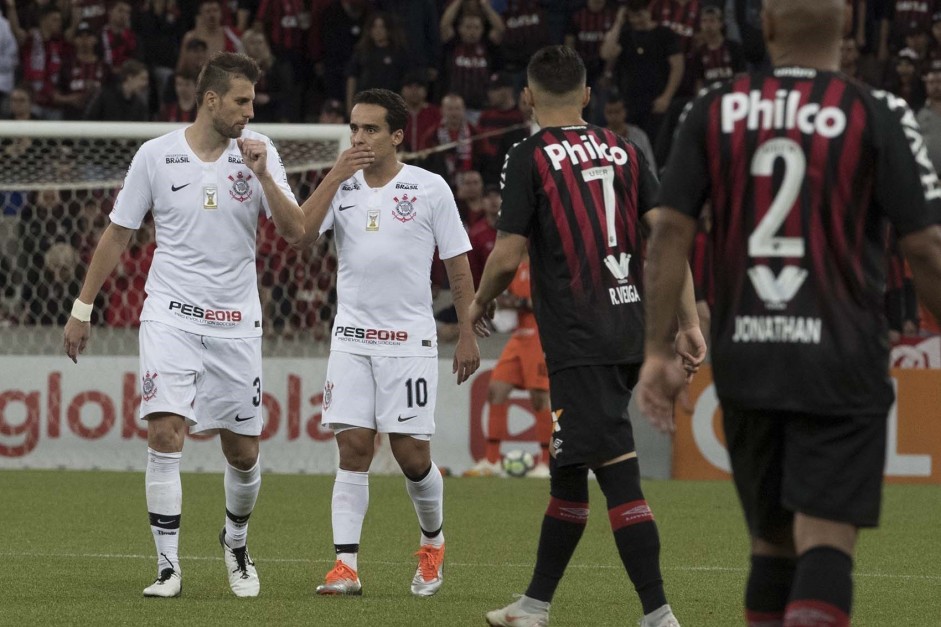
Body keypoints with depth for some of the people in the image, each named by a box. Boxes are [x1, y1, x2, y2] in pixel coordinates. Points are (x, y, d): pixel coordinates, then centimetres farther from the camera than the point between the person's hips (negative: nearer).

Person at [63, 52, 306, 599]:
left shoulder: (259, 153, 1)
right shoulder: (156, 156, -2)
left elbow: (297, 232, -6)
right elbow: (118, 235, 7)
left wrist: (263, 177, -19)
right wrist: (82, 309, 8)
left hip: (236, 322, 2)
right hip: (171, 314, -2)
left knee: (243, 451, 6)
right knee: (166, 433, -17)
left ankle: (236, 541, 34)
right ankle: (168, 566, -11)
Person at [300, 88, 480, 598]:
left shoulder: (430, 189, -2)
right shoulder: (341, 186, 6)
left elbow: (458, 265, 2)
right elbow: (301, 231, -10)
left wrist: (467, 335, -1)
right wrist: (334, 176, -14)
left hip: (409, 340, -2)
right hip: (352, 338, 2)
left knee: (411, 454, -2)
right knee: (353, 448, -5)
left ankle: (432, 541, 24)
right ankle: (346, 564, -5)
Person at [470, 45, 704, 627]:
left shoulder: (530, 157, -5)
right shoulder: (624, 150, 10)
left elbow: (508, 255, -7)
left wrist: (480, 303, 13)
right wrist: (689, 322, 5)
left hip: (578, 342, -7)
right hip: (628, 333, 7)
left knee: (619, 475, -10)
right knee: (567, 469, 18)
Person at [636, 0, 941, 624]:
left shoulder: (715, 111, 5)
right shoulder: (878, 116, -5)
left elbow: (669, 233, 3)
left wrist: (658, 352, 7)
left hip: (745, 357, 4)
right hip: (841, 359, -4)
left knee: (772, 539, 17)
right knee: (825, 542, -7)